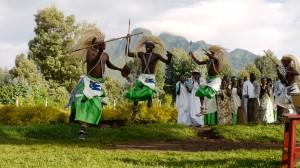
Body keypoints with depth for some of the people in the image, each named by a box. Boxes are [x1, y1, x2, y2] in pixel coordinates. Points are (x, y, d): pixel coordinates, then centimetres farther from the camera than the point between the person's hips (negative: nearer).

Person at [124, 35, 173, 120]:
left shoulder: (156, 56, -3)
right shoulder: (141, 54, 4)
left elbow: (167, 62, -8)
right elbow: (128, 53, 4)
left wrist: (170, 57, -29)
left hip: (150, 78, -3)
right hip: (142, 77, 3)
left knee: (148, 92, -27)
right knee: (135, 93, 1)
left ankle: (150, 98, 10)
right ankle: (135, 111, 19)